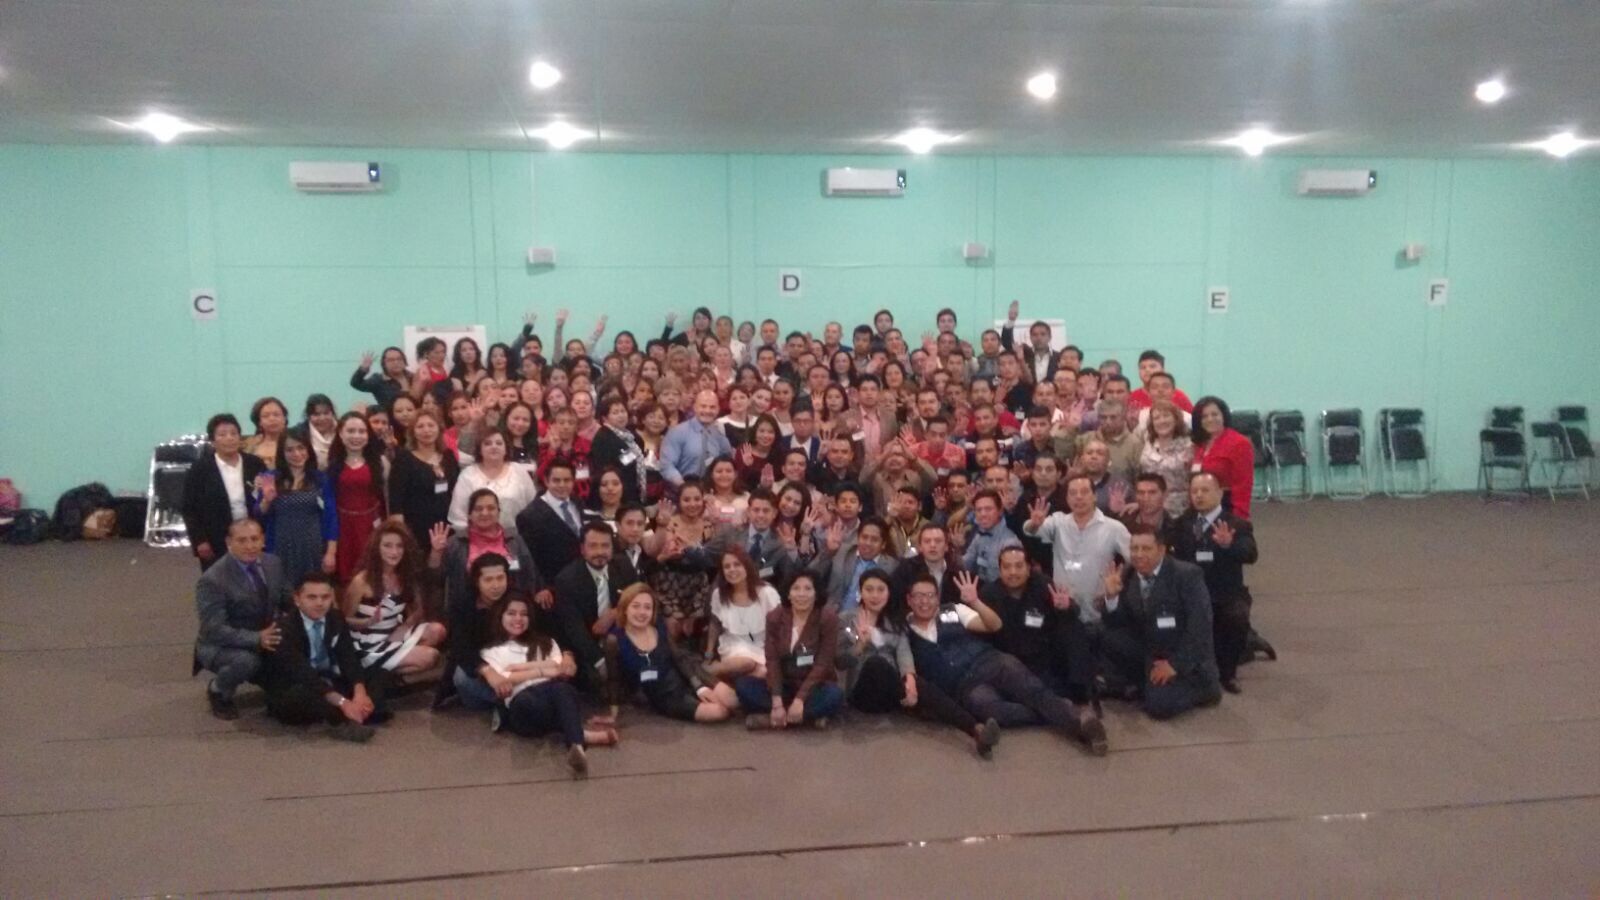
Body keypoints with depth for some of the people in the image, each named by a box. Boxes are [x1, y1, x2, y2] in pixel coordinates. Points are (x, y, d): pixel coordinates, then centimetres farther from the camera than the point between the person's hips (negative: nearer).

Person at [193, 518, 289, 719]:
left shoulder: (273, 563, -4)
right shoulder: (212, 580, -23)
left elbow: (288, 602, 7)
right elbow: (215, 630, -27)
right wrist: (257, 639, -39)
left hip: (265, 639, 6)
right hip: (219, 646, -6)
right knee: (245, 661, -35)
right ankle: (217, 692, -3)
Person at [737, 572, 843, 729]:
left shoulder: (828, 618, -12)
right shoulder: (775, 617, -4)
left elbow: (823, 664, -16)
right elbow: (772, 661, -9)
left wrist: (799, 700, -25)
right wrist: (777, 703, -22)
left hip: (814, 687, -2)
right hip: (784, 686, 3)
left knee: (834, 695, -35)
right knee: (743, 684, -22)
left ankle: (771, 718, -27)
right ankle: (810, 716, -25)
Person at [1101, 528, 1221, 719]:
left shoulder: (1187, 575, -15)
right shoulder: (1127, 576, 0)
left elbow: (1200, 627, -20)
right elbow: (1116, 626, 0)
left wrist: (1175, 663, -24)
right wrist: (1112, 596, -18)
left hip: (1187, 661, -5)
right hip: (1149, 654, 5)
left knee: (1158, 705, -25)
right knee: (1106, 637, -15)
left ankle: (1203, 688, 4)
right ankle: (1139, 687, 5)